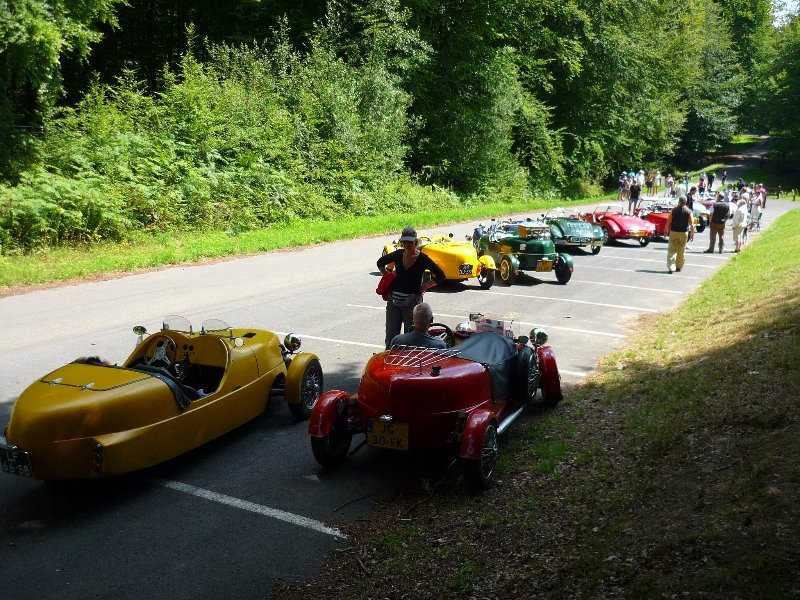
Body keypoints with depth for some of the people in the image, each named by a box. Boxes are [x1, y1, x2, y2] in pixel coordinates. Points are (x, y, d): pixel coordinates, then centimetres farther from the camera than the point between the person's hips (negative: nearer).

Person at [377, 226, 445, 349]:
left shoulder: (422, 259, -8)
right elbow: (380, 262, 21)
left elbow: (440, 276, -5)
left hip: (412, 302, -4)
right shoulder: (398, 255, 2)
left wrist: (424, 286, -6)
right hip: (393, 301, 4)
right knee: (391, 336, 8)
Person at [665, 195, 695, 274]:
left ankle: (671, 268, -14)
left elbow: (668, 222, -3)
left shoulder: (673, 210, -3)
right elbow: (691, 224, -5)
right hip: (684, 233, 1)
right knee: (681, 251, 14)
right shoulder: (688, 212, -3)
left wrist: (666, 231, 7)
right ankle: (679, 267, 23)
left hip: (673, 232, -1)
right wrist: (692, 234, 1)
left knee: (672, 250, -1)